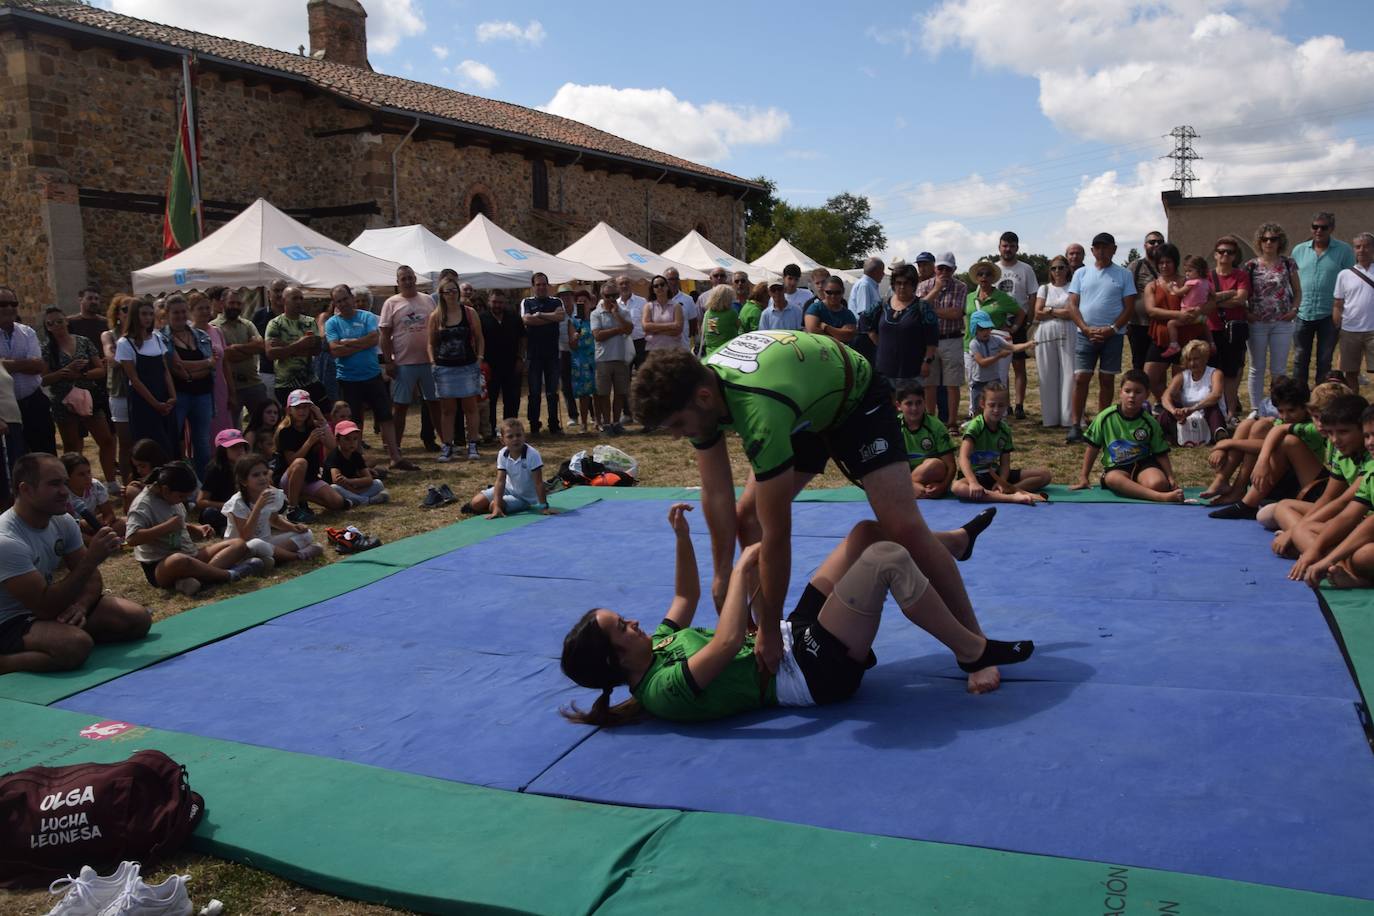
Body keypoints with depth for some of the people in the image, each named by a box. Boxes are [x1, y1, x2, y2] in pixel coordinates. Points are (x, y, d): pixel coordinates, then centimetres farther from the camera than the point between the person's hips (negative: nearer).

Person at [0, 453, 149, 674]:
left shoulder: (62, 522, -3)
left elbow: (92, 578, 5)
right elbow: (45, 608, -29)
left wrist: (81, 605, -17)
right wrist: (91, 560, -32)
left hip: (48, 606, 8)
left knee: (139, 618, -7)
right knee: (77, 645, -37)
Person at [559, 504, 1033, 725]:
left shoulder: (657, 645, 5)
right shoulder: (664, 691, -24)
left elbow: (687, 597, 20)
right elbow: (729, 640, -35)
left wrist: (682, 537, 7)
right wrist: (743, 569, -23)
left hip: (793, 632, 10)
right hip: (815, 669, -10)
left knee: (869, 533, 8)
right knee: (887, 559, -22)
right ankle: (974, 651, -5)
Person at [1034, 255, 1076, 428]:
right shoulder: (1044, 288, 15)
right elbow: (1038, 313, 3)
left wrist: (1050, 310, -2)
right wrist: (1062, 312, -2)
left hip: (1067, 335, -2)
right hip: (1046, 336, 2)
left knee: (1069, 374, -6)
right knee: (1048, 376, 1)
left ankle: (1069, 417, -3)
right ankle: (1050, 418, 6)